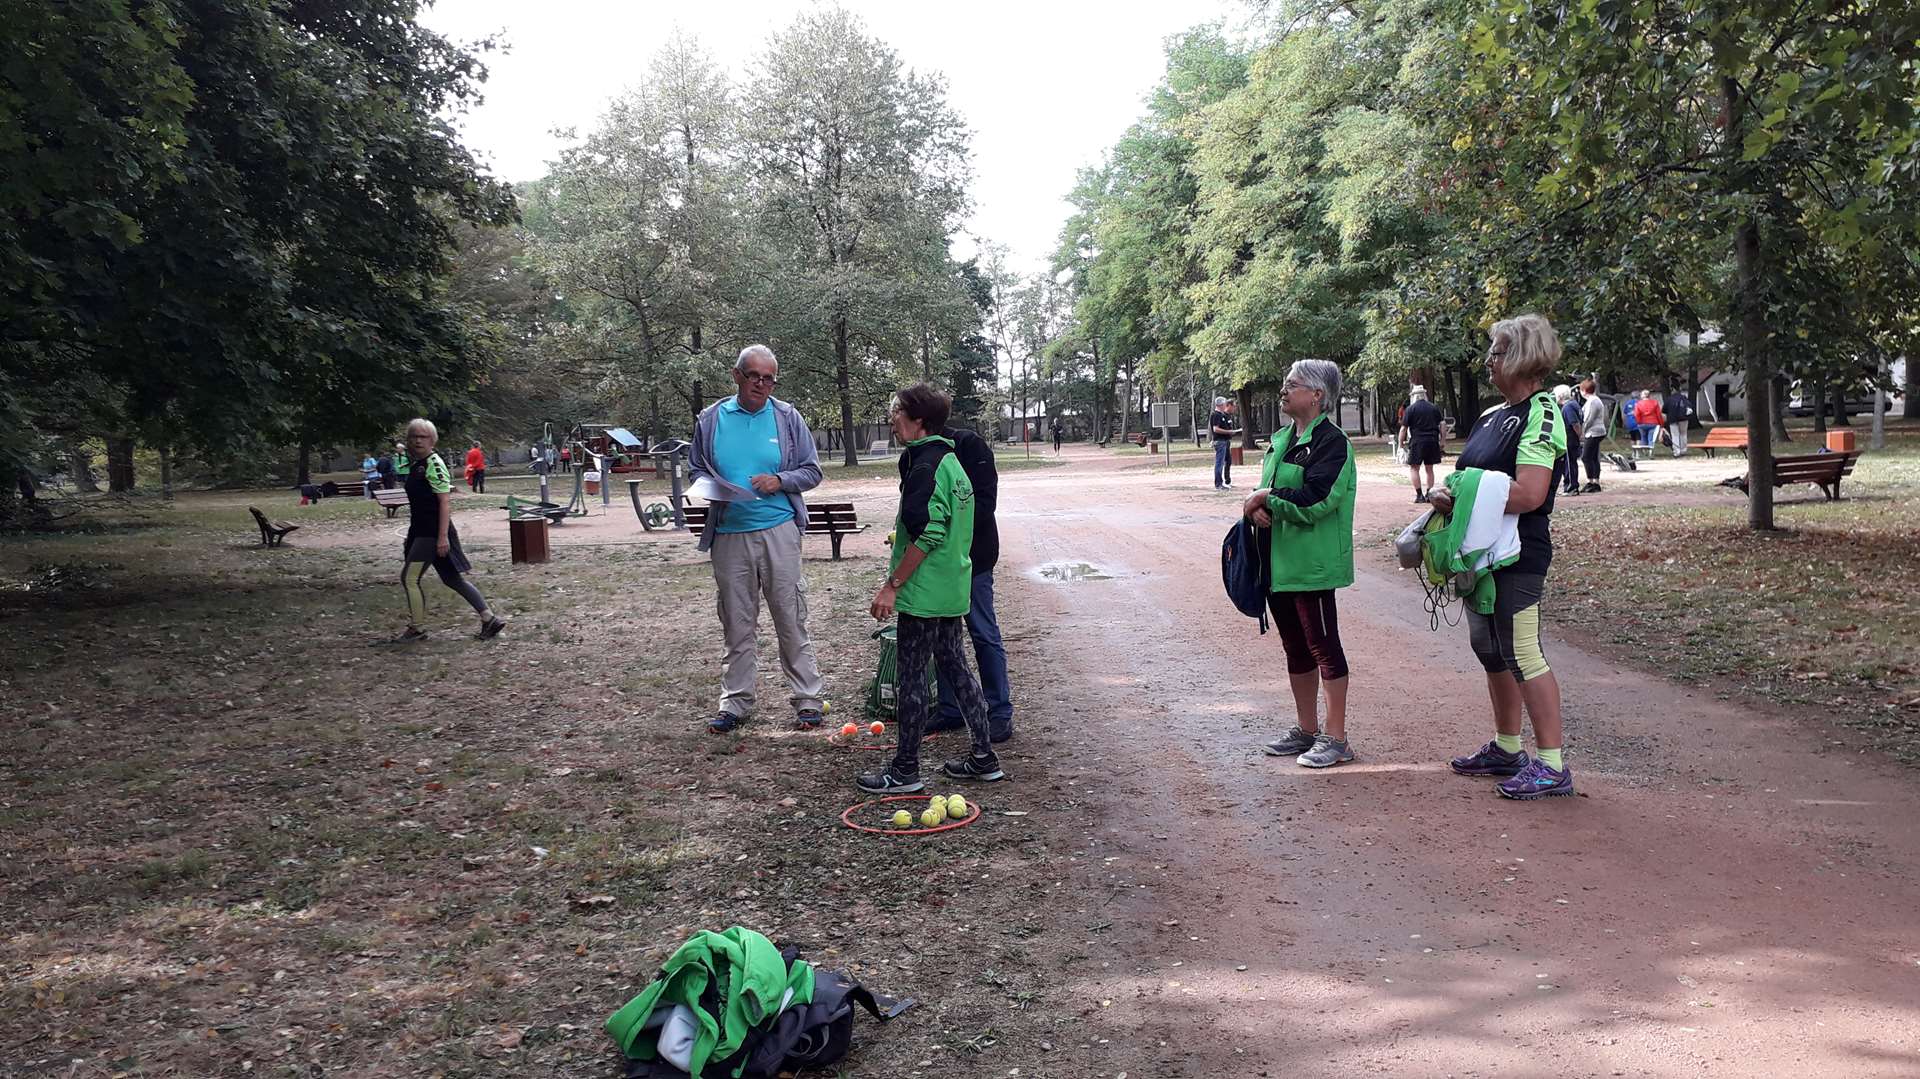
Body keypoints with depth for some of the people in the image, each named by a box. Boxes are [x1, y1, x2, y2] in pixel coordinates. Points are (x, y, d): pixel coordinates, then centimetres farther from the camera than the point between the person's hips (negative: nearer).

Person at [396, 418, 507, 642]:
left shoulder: (433, 464, -13)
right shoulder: (415, 465, 14)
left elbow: (445, 501, -19)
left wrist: (443, 537, -24)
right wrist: (411, 537, 25)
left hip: (432, 533, -9)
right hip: (421, 531, 9)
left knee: (409, 577, -4)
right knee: (452, 579, 9)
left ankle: (416, 628, 9)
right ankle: (489, 619, 10)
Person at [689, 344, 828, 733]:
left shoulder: (787, 417, 3)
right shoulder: (712, 419, 6)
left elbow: (812, 472, 6)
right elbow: (695, 469, 14)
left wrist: (780, 480, -12)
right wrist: (711, 488, -8)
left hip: (778, 530, -1)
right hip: (728, 534, 2)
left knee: (791, 620, 2)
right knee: (737, 624, 9)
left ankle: (808, 700, 11)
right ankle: (735, 703, 19)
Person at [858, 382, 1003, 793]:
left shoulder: (925, 466, -17)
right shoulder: (949, 460, 13)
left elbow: (927, 535, -24)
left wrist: (891, 585, -19)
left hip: (923, 592, -10)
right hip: (952, 589, 10)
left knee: (911, 676, -1)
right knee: (955, 667, 15)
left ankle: (904, 770, 8)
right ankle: (984, 758, 22)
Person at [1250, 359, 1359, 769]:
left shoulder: (1332, 442, -13)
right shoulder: (1283, 440, 15)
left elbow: (1314, 500, -23)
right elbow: (1268, 488, 16)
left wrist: (1264, 500, -12)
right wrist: (1259, 508, -7)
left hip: (1313, 563, -9)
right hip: (1279, 562, 9)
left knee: (1322, 646, -2)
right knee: (1295, 647, 16)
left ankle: (1335, 738, 7)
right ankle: (1306, 730, 28)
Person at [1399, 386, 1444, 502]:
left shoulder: (1410, 408, -3)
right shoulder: (1434, 407, 10)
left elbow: (1404, 428, -6)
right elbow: (1442, 424, 9)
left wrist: (1401, 442, 2)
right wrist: (1442, 439, 18)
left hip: (1417, 442, -5)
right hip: (1432, 441, 5)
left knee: (1414, 468, 2)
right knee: (1429, 469, 13)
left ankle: (1419, 495, -5)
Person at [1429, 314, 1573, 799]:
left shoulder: (1541, 415, -15)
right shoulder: (1492, 416, 13)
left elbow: (1528, 493, -25)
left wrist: (1460, 501, -20)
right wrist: (1446, 496, 0)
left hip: (1518, 556, -10)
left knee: (1521, 654, -6)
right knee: (1490, 650, 17)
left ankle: (1552, 765, 3)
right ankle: (1506, 747, 30)